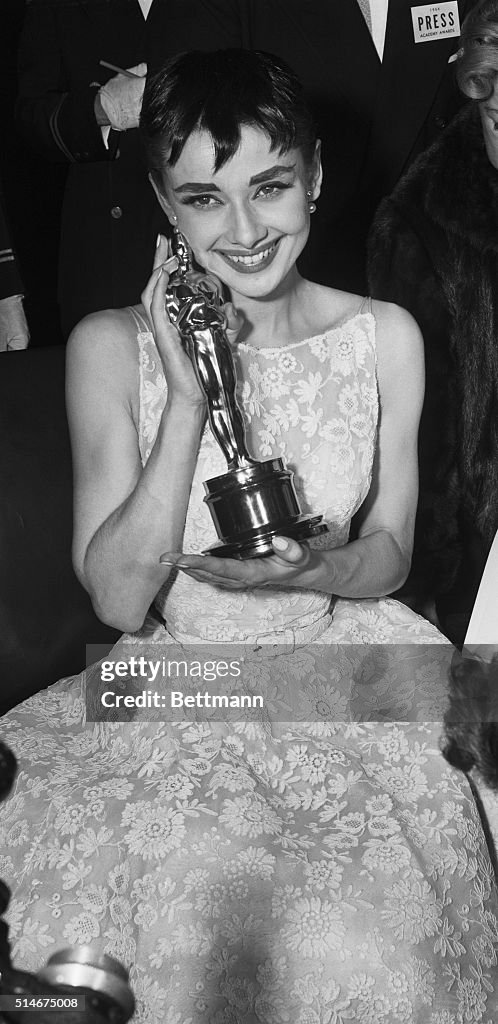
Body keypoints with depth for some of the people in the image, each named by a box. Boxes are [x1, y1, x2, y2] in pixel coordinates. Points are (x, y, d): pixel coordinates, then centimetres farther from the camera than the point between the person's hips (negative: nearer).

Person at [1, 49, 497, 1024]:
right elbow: (119, 599, -12)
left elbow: (389, 556, 6)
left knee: (358, 937, -21)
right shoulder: (110, 348, -8)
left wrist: (310, 569, -17)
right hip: (179, 689, -1)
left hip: (350, 679, 2)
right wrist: (188, 396, -20)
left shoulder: (385, 336, -2)